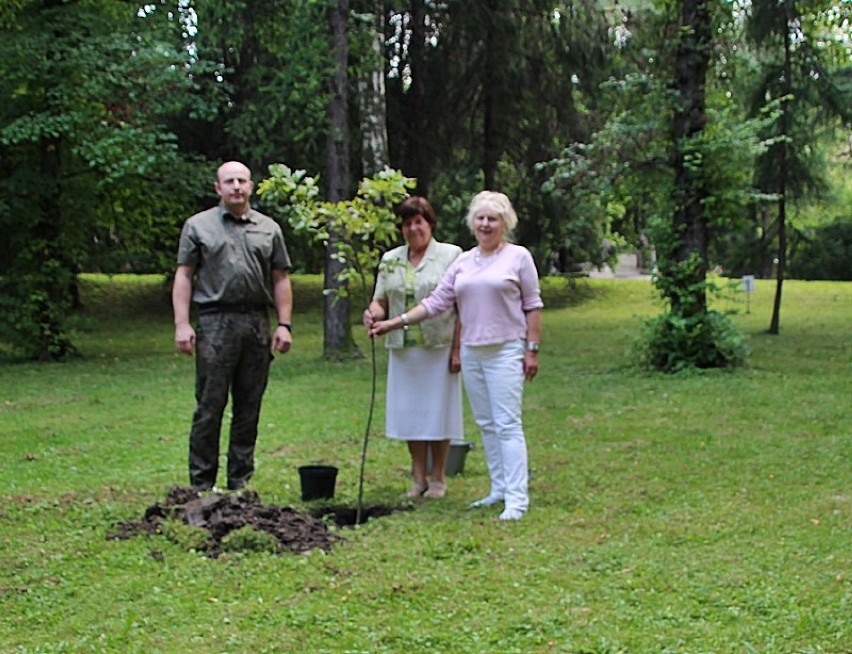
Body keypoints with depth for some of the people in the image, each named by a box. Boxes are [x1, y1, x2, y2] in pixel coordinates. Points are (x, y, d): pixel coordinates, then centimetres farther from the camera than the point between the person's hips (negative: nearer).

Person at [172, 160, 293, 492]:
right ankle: (201, 485, 3)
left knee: (249, 408, 7)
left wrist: (284, 324, 3)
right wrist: (182, 324, -7)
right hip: (215, 324, -3)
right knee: (209, 407, -3)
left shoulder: (269, 229, 14)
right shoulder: (198, 226, 6)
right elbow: (184, 277, 2)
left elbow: (280, 280, 13)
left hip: (257, 324, 3)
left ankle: (240, 482, 15)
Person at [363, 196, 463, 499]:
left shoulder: (451, 255, -2)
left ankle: (438, 479, 12)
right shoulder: (390, 260, 11)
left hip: (439, 347, -4)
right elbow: (381, 301, 12)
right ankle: (418, 478, 15)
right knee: (410, 412, 6)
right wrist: (373, 313, -13)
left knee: (437, 411, 1)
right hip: (403, 349, 4)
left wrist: (457, 349, -12)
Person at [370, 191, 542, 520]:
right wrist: (397, 322, 1)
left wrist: (532, 349, -7)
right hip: (471, 352, 6)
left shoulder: (519, 257, -1)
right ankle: (499, 489, 15)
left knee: (507, 424, -10)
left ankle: (517, 497, -10)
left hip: (506, 351, -5)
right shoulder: (463, 262, 11)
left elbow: (533, 306, -1)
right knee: (486, 424, 8)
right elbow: (436, 301, 8)